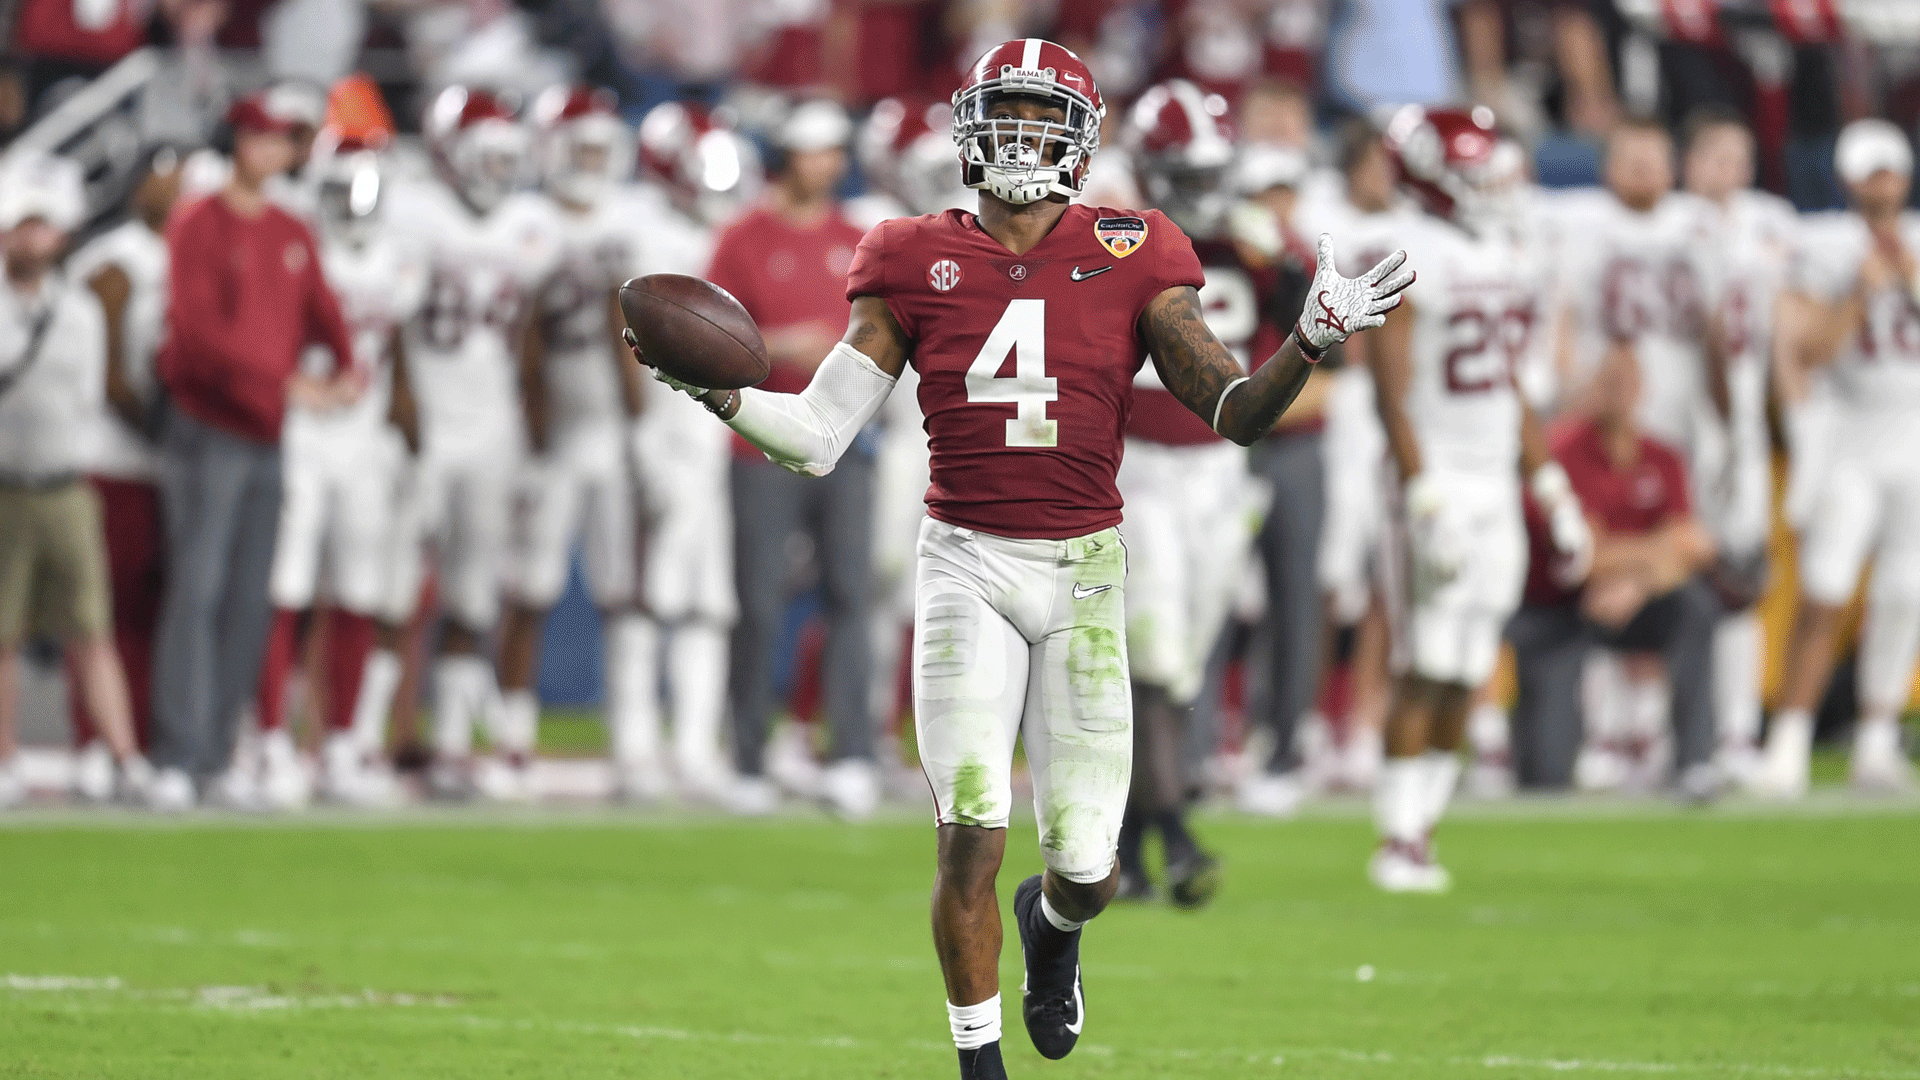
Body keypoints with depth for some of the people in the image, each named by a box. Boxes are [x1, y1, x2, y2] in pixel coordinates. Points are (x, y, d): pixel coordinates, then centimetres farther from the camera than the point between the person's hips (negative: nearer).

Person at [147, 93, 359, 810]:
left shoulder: (293, 235, 14)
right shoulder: (198, 226, -7)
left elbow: (320, 312, 10)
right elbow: (200, 334, -17)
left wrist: (345, 367, -12)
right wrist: (284, 384, -23)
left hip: (268, 440, 7)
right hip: (208, 434, -7)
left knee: (249, 605, 6)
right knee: (196, 592, -12)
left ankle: (217, 757, 10)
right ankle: (178, 758, -15)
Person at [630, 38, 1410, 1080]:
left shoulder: (1128, 260, 1)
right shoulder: (919, 266, 1)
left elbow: (1236, 412, -1)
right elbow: (819, 436, 1)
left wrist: (1311, 343, -18)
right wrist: (716, 392, -15)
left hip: (1084, 573, 1)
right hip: (968, 565, 0)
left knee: (1086, 865, 1)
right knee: (971, 837, -11)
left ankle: (1054, 920, 39)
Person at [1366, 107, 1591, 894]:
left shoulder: (1510, 260, 13)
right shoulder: (1416, 259, -11)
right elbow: (1391, 389, -14)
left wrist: (1553, 492, 19)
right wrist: (1422, 495, -20)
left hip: (1496, 486, 7)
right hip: (1439, 481, -7)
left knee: (1463, 680, 6)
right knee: (1425, 672, -8)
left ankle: (1422, 828, 10)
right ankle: (1398, 839, -5)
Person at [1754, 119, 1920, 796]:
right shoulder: (1828, 248, -2)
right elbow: (1813, 353, -9)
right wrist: (1862, 293, -17)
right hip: (1849, 442, -3)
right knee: (1822, 600, -11)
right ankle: (1788, 747, -8)